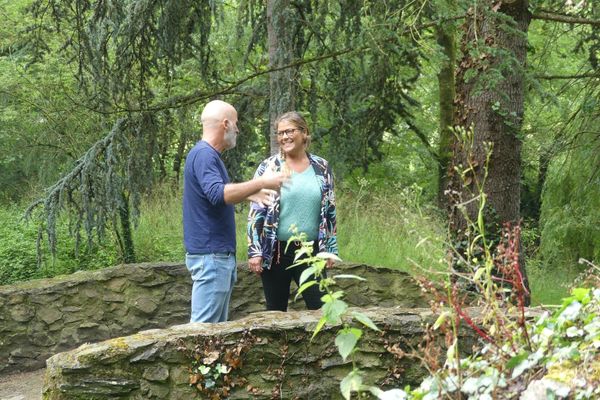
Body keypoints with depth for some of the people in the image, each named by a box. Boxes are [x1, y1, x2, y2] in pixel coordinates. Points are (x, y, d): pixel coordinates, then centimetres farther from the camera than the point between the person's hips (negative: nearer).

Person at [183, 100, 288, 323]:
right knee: (205, 326, -9)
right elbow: (218, 194, -29)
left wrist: (251, 193, 22)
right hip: (210, 255, -11)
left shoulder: (210, 154, 17)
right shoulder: (203, 154, -15)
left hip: (221, 254, 11)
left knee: (218, 325, 13)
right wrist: (262, 183, -24)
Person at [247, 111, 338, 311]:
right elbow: (256, 213, -3)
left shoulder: (321, 168, 6)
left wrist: (330, 249, 8)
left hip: (311, 251, 2)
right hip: (275, 252, -1)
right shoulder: (268, 168, -1)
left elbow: (330, 212, 11)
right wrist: (254, 252, -9)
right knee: (276, 312, 7)